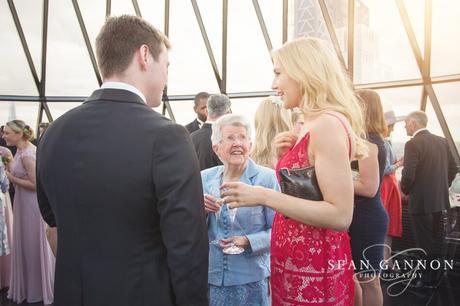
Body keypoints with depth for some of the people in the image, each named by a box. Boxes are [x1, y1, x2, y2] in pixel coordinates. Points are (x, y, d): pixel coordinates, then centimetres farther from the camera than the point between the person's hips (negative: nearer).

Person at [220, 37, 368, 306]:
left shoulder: (328, 124, -20)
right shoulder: (315, 126, 9)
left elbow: (340, 216, -23)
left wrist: (263, 196, -24)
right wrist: (286, 156, 1)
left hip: (314, 268, -9)